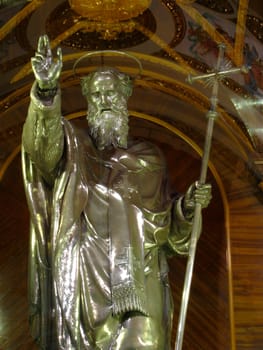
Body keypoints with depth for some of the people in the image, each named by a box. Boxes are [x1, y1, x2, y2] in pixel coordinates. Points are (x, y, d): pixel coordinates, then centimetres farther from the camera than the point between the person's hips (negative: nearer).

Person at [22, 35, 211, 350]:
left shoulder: (149, 159, 17)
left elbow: (166, 226, 20)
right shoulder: (73, 147, 9)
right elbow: (44, 145, -16)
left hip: (139, 282, 2)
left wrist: (187, 206, -1)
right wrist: (47, 90, -32)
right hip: (84, 281, -1)